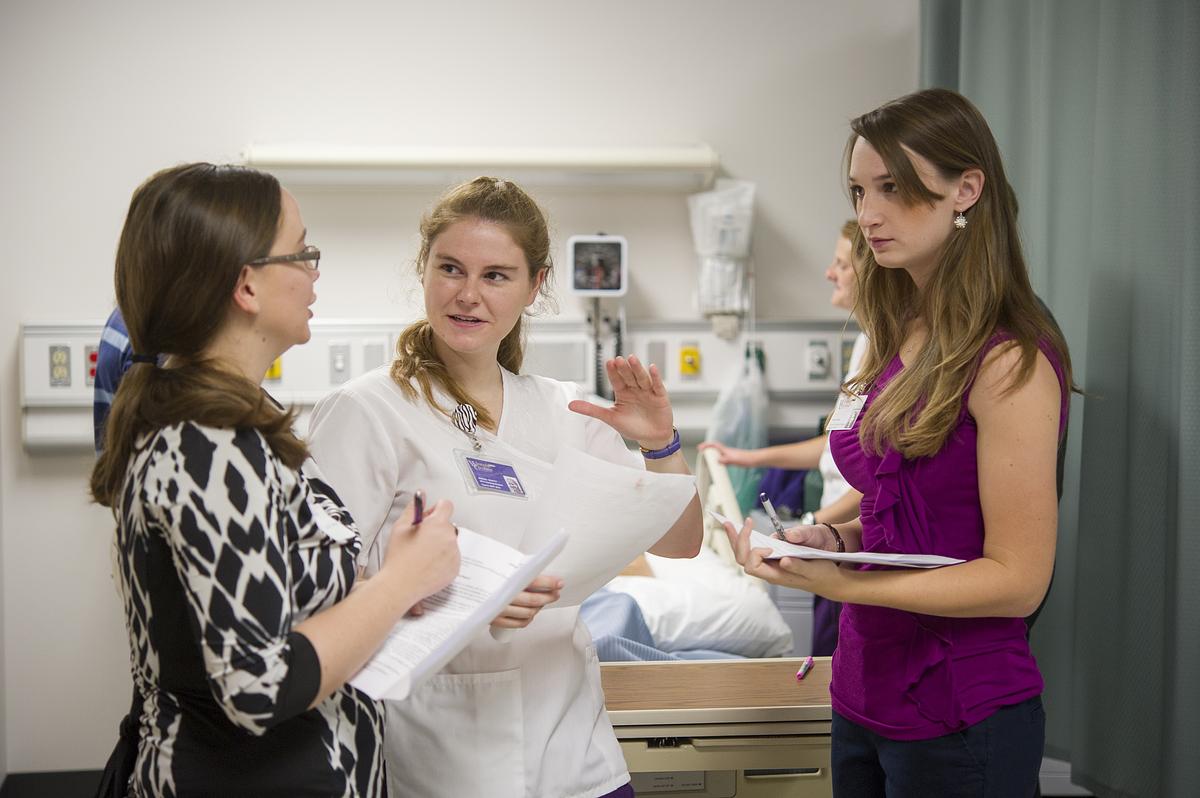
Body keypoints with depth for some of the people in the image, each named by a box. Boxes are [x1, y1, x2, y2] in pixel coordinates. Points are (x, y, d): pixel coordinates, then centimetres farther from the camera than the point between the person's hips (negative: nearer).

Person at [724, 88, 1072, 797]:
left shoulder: (1009, 361, -17)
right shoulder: (898, 341, 7)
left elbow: (1017, 578, -17)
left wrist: (841, 583, -24)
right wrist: (832, 539, -3)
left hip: (961, 722, -7)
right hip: (865, 699, 7)